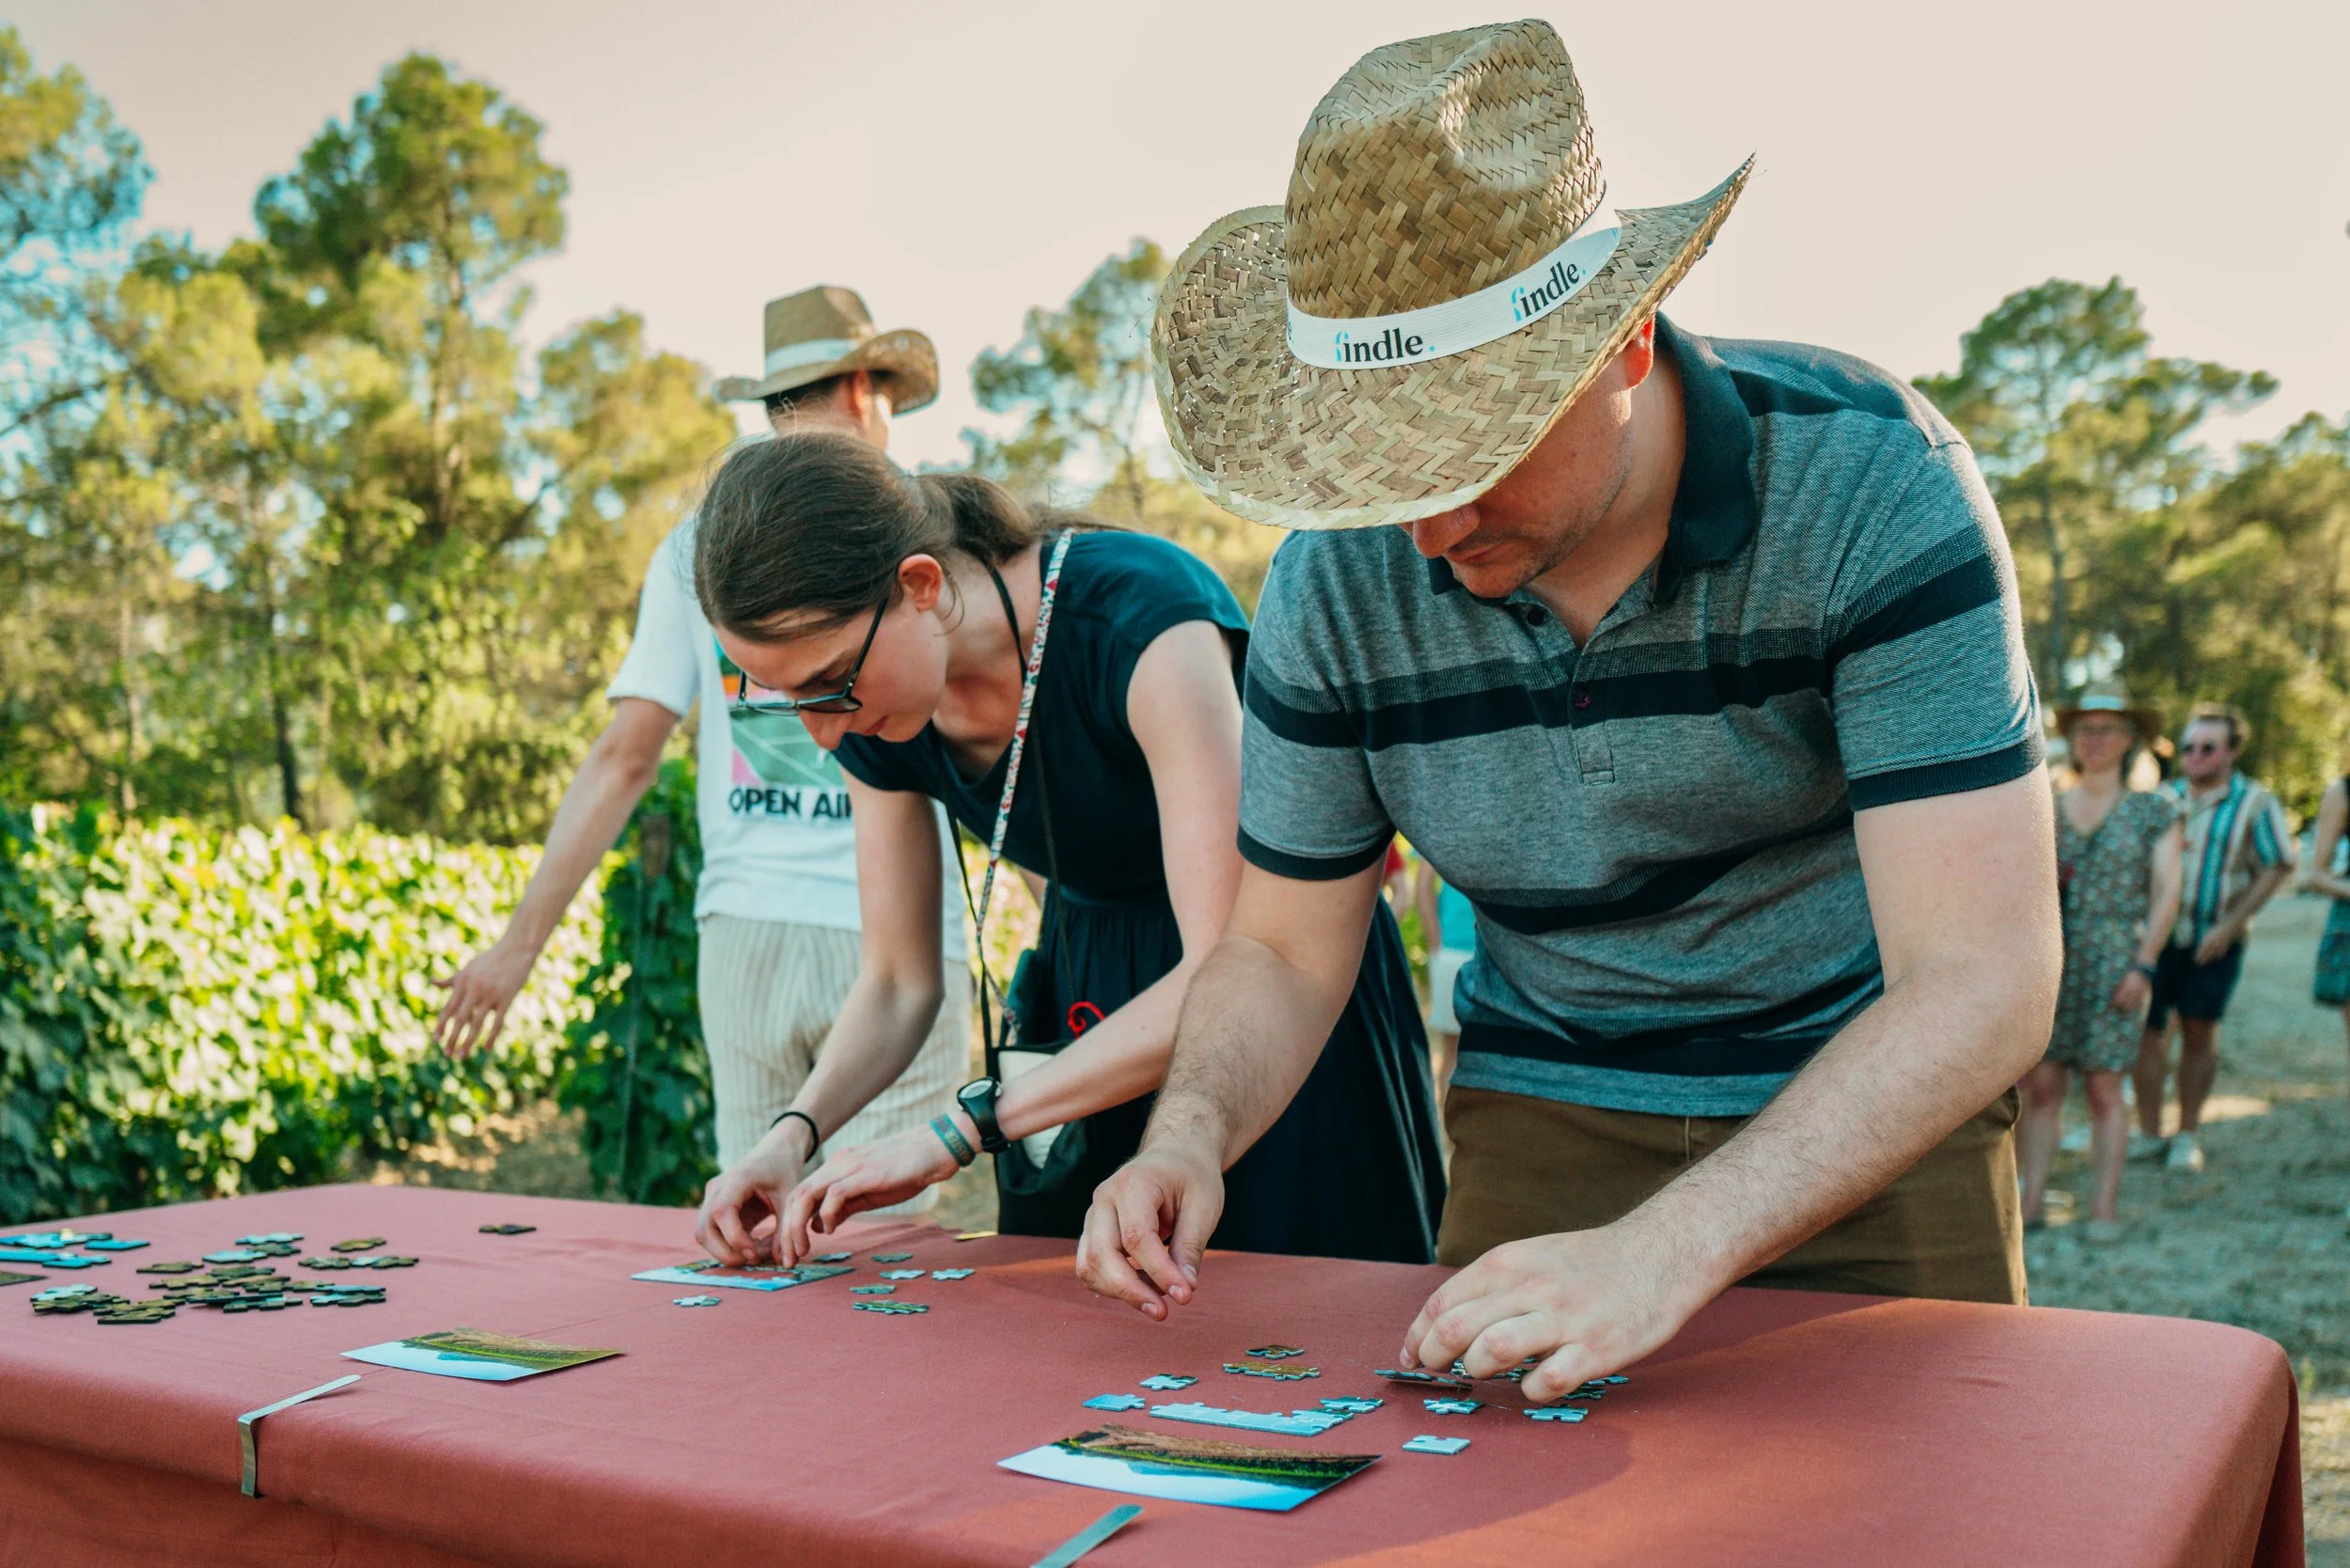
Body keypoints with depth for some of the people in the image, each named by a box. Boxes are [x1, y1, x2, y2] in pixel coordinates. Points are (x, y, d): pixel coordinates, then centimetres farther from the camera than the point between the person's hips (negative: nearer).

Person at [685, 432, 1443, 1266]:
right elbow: (896, 985, 1)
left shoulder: (1144, 618, -31)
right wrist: (794, 1132, -18)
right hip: (1076, 1003, 5)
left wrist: (954, 1132, -34)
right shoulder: (877, 722, -10)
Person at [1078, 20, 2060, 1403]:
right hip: (1547, 1115, 3)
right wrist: (1193, 1129, -23)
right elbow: (1285, 949, -1)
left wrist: (1668, 1249, -41)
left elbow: (1983, 985, -29)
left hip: (1877, 1119, -2)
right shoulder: (1336, 584, -13)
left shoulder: (1869, 484, -23)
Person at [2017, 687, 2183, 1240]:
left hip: (2114, 962, -2)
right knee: (2042, 1084, -2)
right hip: (2049, 961, 2)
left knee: (2103, 1087, -2)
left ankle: (2105, 1207, 4)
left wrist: (2143, 966, -7)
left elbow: (2166, 893, 2)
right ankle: (2032, 1200, 1)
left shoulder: (2155, 811, 6)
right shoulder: (2046, 810, 13)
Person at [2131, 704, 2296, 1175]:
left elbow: (2276, 868, -3)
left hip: (2214, 938, -2)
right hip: (2156, 933, 2)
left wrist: (2229, 926, -10)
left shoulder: (2255, 804, -2)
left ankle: (2188, 1135, 16)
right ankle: (2149, 1132, 12)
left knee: (2199, 1030, 3)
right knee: (2147, 1028, 1)